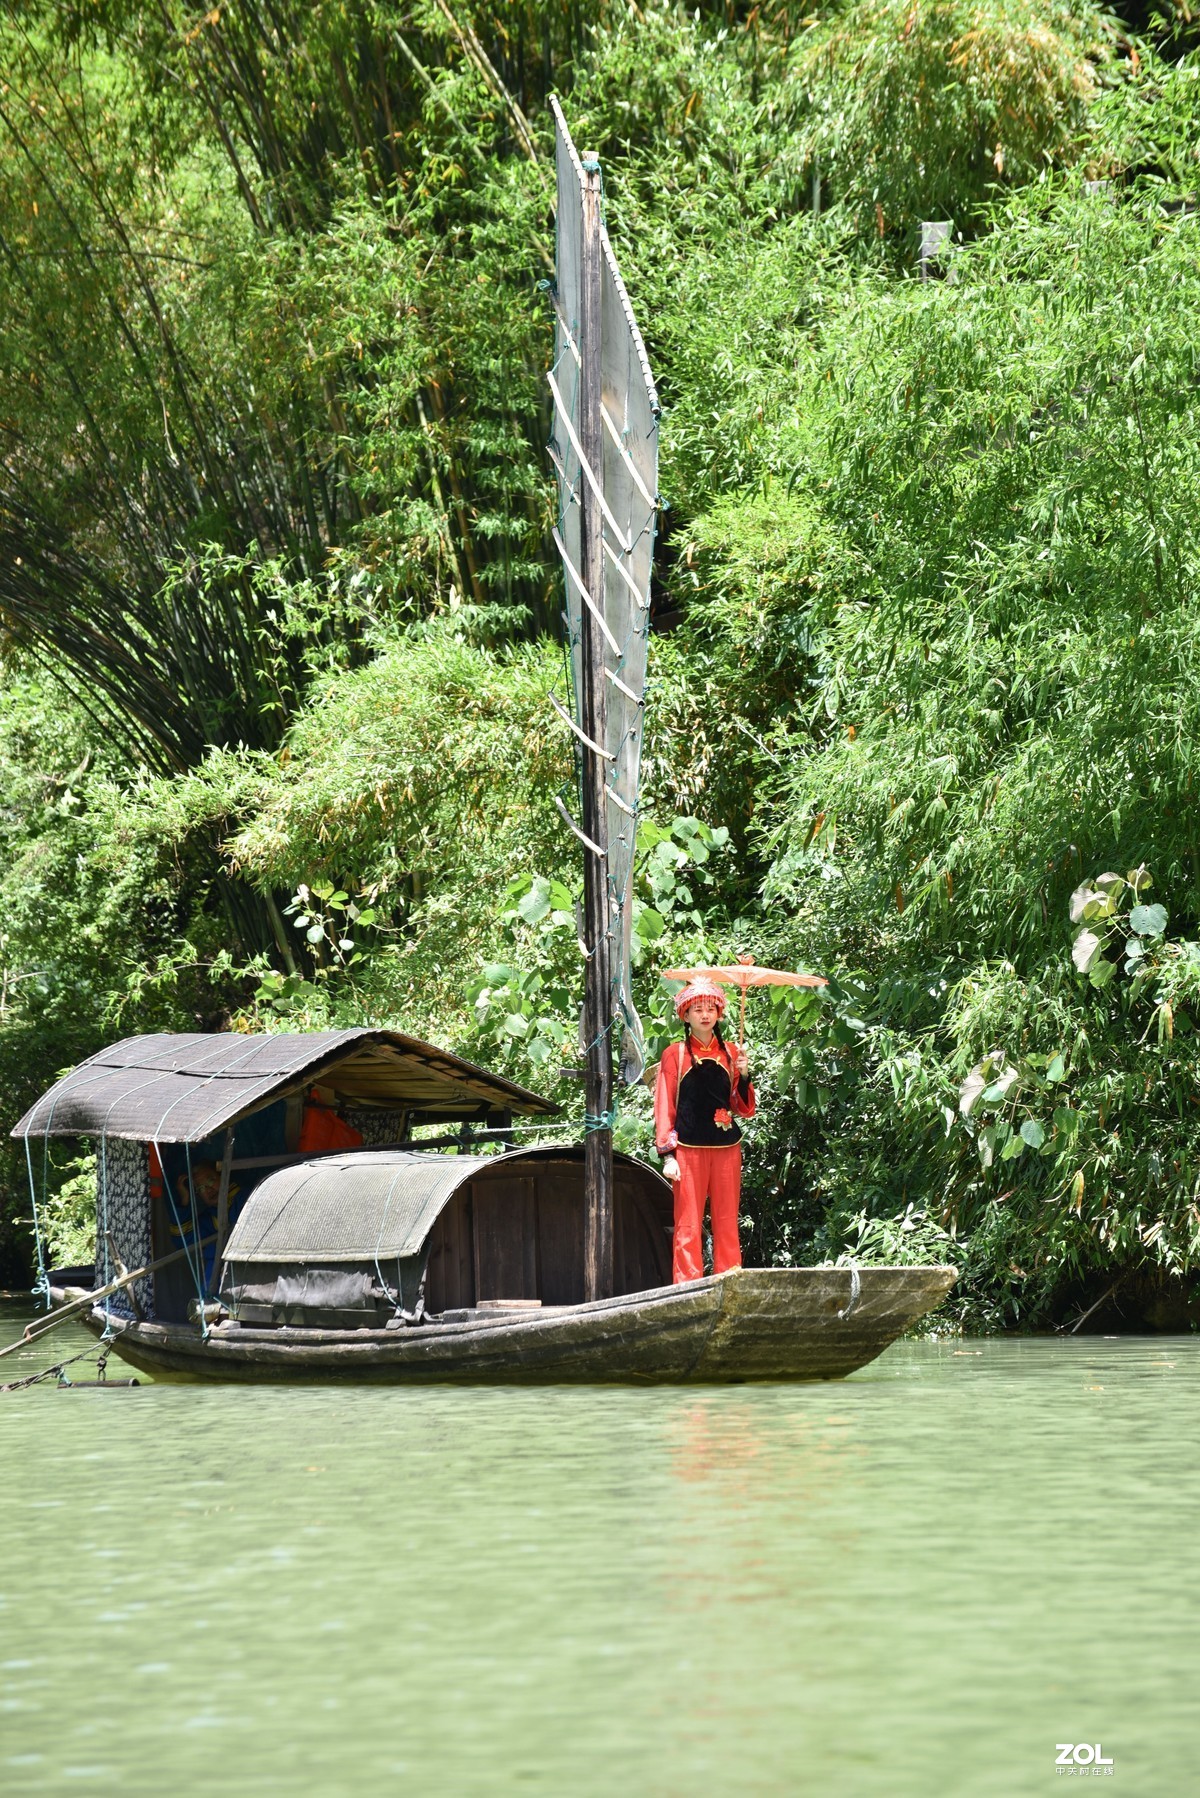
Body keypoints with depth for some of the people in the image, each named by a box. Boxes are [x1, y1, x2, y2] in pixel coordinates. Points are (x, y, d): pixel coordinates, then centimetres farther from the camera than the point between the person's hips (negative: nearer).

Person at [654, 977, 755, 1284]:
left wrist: (743, 1076, -9)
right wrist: (668, 1154, -7)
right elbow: (665, 1107, 1)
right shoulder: (674, 1054, 4)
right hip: (689, 1149, -3)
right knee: (688, 1224, -5)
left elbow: (744, 1109, 9)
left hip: (726, 1148, 3)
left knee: (726, 1224, 3)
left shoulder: (730, 1054, 11)